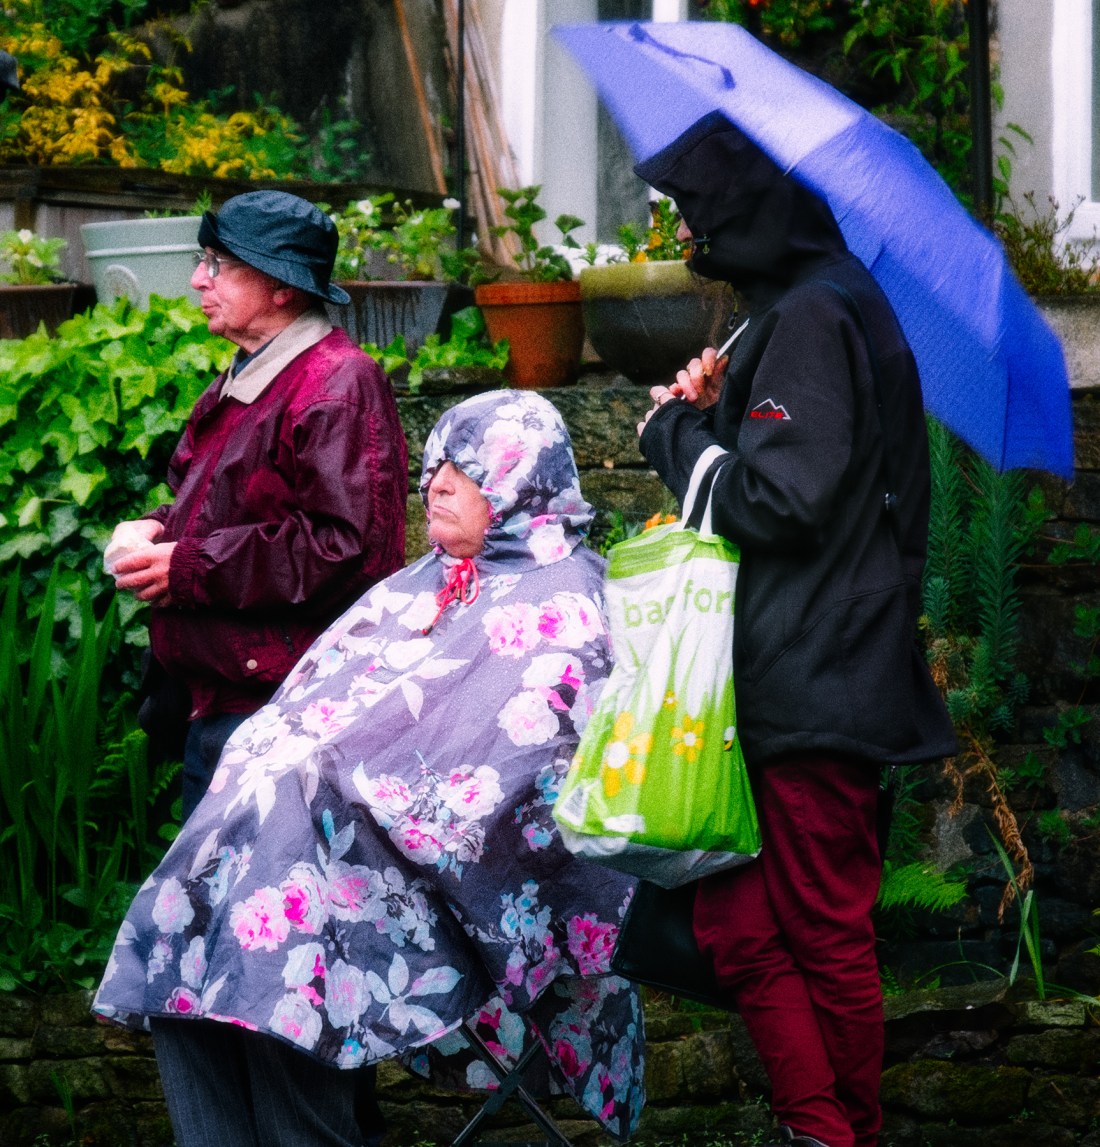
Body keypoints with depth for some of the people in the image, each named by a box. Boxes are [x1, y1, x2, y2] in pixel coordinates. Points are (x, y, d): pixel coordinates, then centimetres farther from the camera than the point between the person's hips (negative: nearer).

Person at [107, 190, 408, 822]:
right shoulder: (241, 381, 18)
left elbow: (341, 545, -23)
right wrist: (156, 530, 5)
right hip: (214, 699, 10)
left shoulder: (337, 385, -14)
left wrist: (188, 566, -19)